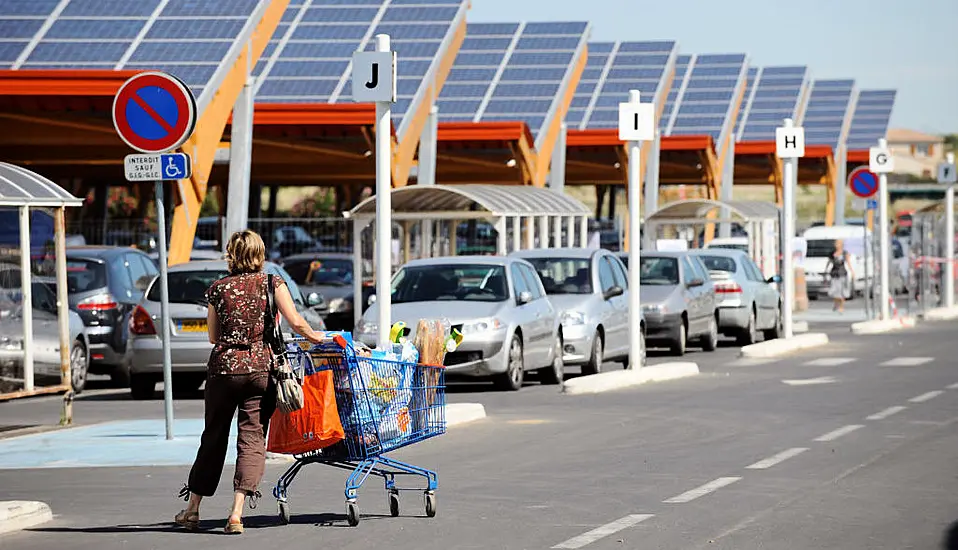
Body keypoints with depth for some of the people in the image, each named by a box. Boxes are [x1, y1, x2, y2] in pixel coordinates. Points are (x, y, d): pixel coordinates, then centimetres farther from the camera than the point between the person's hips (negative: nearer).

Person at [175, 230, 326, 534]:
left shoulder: (219, 288, 4)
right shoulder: (272, 282, 1)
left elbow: (213, 336, 8)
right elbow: (295, 321, -4)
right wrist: (313, 336, 14)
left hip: (223, 366, 1)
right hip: (261, 367, -1)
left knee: (213, 436, 13)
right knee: (252, 438, 0)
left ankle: (192, 509, 21)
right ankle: (236, 513, -12)